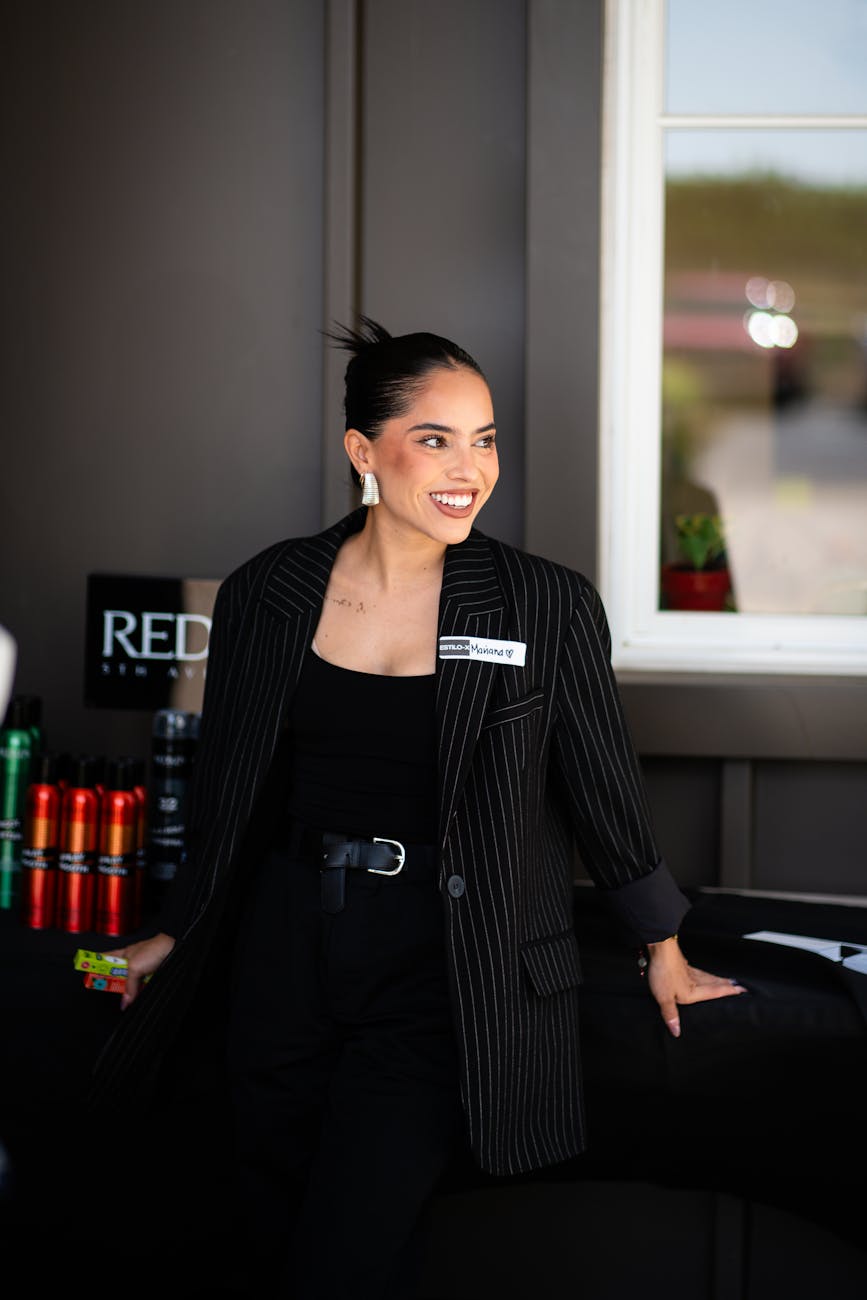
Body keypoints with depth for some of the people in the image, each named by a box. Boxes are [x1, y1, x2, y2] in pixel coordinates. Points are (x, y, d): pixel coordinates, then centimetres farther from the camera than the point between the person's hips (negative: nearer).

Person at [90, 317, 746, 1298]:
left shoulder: (548, 607, -6)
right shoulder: (266, 596, 1)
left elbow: (605, 789, 4)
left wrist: (665, 954, 12)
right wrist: (177, 935, 20)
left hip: (440, 966, -3)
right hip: (286, 946, 3)